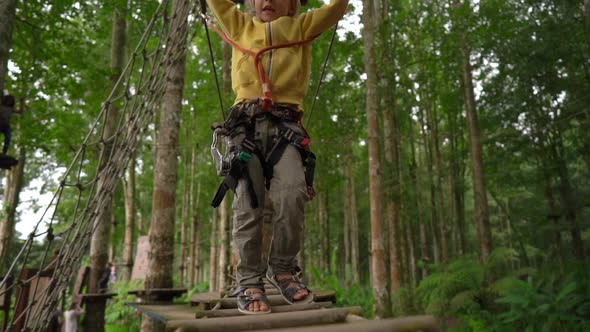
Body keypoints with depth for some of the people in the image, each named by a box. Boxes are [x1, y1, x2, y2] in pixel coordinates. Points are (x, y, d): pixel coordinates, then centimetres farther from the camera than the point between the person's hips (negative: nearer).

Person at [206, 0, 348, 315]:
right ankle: (249, 282, -1)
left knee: (292, 195, -20)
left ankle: (283, 268, -1)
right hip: (246, 124, 1)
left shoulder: (301, 27, 26)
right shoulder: (239, 25, 28)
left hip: (286, 125, 0)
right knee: (248, 204, -9)